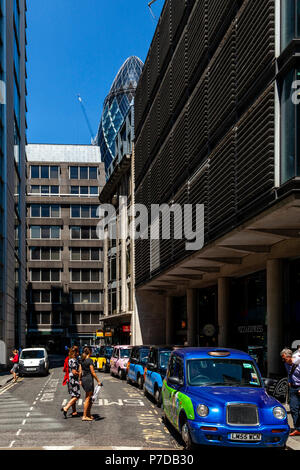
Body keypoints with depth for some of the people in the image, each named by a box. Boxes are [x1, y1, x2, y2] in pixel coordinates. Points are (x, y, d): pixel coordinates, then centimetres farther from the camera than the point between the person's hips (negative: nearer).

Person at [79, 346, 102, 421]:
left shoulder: (82, 360, 9)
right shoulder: (90, 360, -14)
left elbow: (80, 371, 12)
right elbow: (93, 372, -14)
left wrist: (80, 380, 21)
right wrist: (98, 381, -9)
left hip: (83, 379, 8)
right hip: (89, 379, -8)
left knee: (90, 397, 16)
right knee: (87, 398, -2)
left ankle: (88, 414, 20)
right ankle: (84, 416, 0)